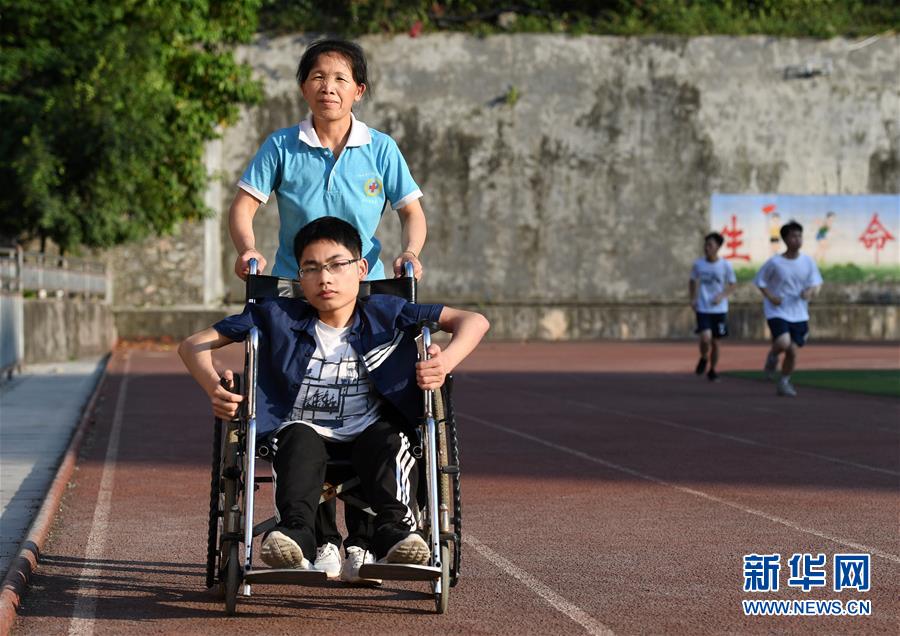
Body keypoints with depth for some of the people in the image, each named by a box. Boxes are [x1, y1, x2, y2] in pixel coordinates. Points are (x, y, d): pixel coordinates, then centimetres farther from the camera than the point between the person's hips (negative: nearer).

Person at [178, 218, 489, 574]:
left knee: (389, 439, -32)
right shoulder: (278, 317, -1)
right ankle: (295, 533, -52)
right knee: (299, 436, -34)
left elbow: (474, 322, -3)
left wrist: (445, 361, -24)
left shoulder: (384, 314, -1)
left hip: (368, 434, 0)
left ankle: (394, 529, -47)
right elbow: (194, 345, 0)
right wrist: (213, 387, -23)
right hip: (306, 429, 0)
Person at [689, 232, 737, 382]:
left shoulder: (725, 265, -6)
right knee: (705, 338, -19)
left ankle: (712, 370, 28)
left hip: (719, 309, 0)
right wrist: (693, 298, 1)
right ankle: (704, 359, 13)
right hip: (702, 309, 0)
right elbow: (692, 282, 14)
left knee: (715, 342, 8)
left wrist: (722, 296, -13)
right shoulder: (698, 264, -2)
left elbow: (733, 284, 4)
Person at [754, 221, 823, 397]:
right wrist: (770, 297, -13)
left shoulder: (808, 262, -1)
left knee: (792, 350, 2)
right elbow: (760, 281, 1)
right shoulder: (774, 263, -9)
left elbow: (816, 283, 7)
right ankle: (772, 357, 12)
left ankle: (784, 383, 23)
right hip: (777, 311, -3)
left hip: (799, 314, 3)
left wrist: (811, 291, -15)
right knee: (783, 343, -24)